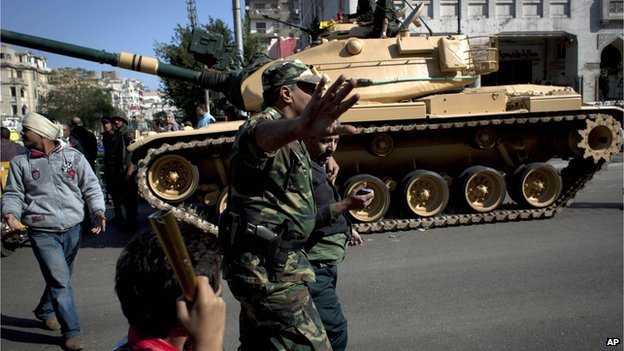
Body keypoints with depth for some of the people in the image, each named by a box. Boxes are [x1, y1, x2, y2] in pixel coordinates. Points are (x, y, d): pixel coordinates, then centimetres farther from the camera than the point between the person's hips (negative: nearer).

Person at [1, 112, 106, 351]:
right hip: (43, 232, -2)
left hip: (72, 229, 2)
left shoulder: (73, 156, 2)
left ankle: (46, 311, 46)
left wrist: (98, 210, -10)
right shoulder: (20, 162, 2)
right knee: (60, 280, -9)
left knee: (60, 277, 19)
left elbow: (90, 186, 4)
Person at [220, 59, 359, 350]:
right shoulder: (264, 124, -18)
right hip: (266, 265, -11)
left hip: (263, 262, 11)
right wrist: (299, 126, -66)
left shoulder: (288, 138, 15)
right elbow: (264, 134, -45)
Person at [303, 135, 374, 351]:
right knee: (334, 330, -13)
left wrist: (344, 229, 20)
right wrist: (345, 204, -30)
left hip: (325, 266, 11)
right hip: (313, 267, -10)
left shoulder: (317, 168, 14)